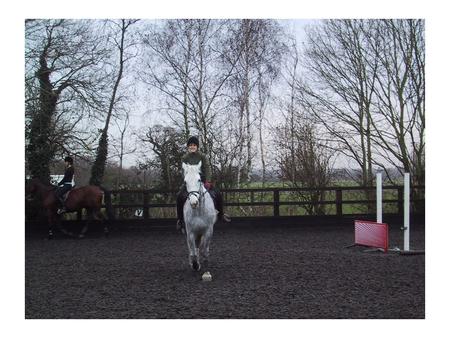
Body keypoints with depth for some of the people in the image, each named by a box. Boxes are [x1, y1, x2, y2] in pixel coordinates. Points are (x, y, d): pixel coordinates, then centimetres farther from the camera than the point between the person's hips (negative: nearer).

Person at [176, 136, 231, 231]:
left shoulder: (202, 156, 0)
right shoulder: (185, 158, 2)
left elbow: (207, 168, -7)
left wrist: (207, 182, -19)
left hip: (203, 180, 1)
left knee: (218, 194, -11)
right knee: (180, 196, -23)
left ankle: (220, 214, 13)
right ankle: (180, 219, -8)